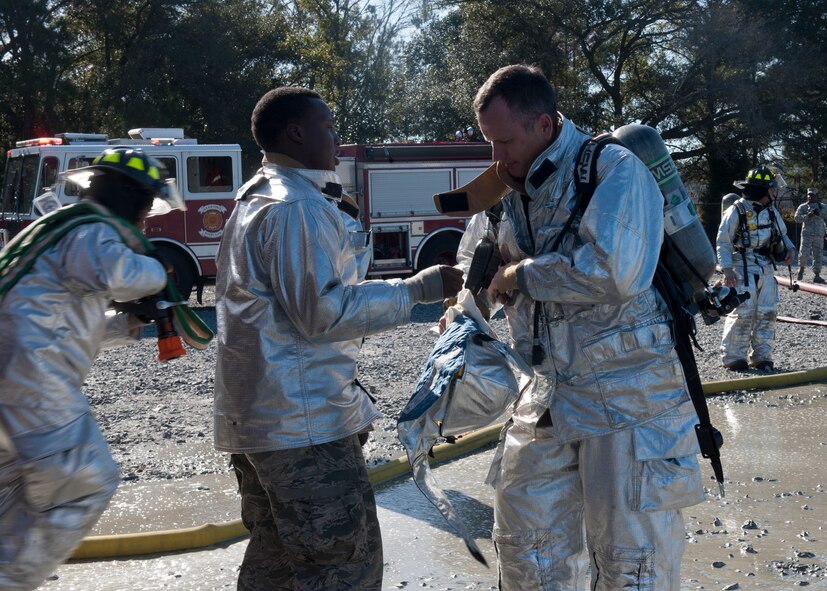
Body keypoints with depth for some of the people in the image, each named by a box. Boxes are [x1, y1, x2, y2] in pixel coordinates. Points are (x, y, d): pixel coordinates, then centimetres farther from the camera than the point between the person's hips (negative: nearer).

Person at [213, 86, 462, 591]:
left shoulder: (258, 199, 18)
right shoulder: (299, 207, -16)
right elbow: (322, 312, -20)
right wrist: (418, 289, -16)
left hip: (258, 413, 11)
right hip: (302, 419, -11)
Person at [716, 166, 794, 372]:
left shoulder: (771, 211, 11)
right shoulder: (737, 211, -10)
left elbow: (782, 234, 24)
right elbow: (723, 242, -9)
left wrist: (788, 249, 2)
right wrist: (727, 271, -16)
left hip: (766, 269, 7)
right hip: (743, 270, -7)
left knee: (766, 314, 6)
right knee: (743, 314, -8)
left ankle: (761, 356, 15)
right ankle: (733, 357, 2)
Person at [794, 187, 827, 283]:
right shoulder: (803, 207, 4)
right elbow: (797, 218, -6)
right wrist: (808, 216, -19)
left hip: (819, 235, 3)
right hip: (807, 234, -3)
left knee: (818, 255, 3)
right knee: (804, 253, -11)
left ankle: (816, 276, 8)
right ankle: (801, 267, 17)